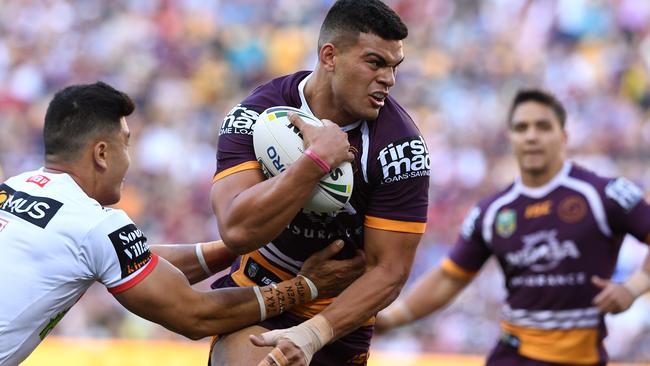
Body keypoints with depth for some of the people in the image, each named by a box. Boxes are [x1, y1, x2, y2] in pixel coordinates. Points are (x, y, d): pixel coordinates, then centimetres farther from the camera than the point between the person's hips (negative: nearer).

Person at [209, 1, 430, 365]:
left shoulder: (400, 145, -17)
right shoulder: (257, 115, -17)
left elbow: (389, 271, -17)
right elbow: (238, 230, -31)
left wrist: (313, 335, -28)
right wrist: (317, 159, -34)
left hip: (341, 319, 1)